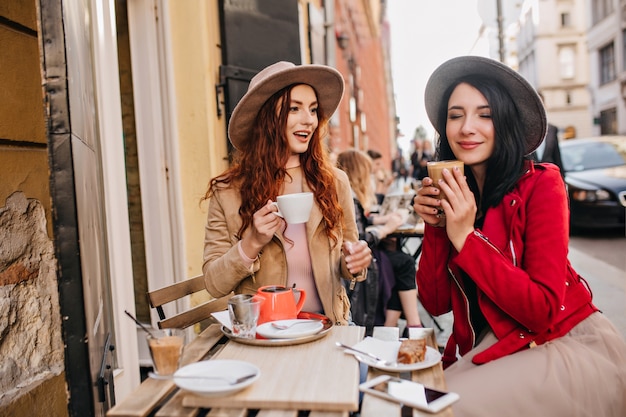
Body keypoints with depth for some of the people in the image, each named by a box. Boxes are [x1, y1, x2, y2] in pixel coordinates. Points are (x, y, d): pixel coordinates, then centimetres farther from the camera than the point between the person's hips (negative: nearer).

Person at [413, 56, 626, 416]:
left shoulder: (540, 184, -14)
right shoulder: (449, 193, -1)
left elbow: (542, 309, -20)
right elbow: (435, 303, -3)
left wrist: (466, 238, -26)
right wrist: (435, 226, -16)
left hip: (569, 346, -4)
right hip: (488, 348, 5)